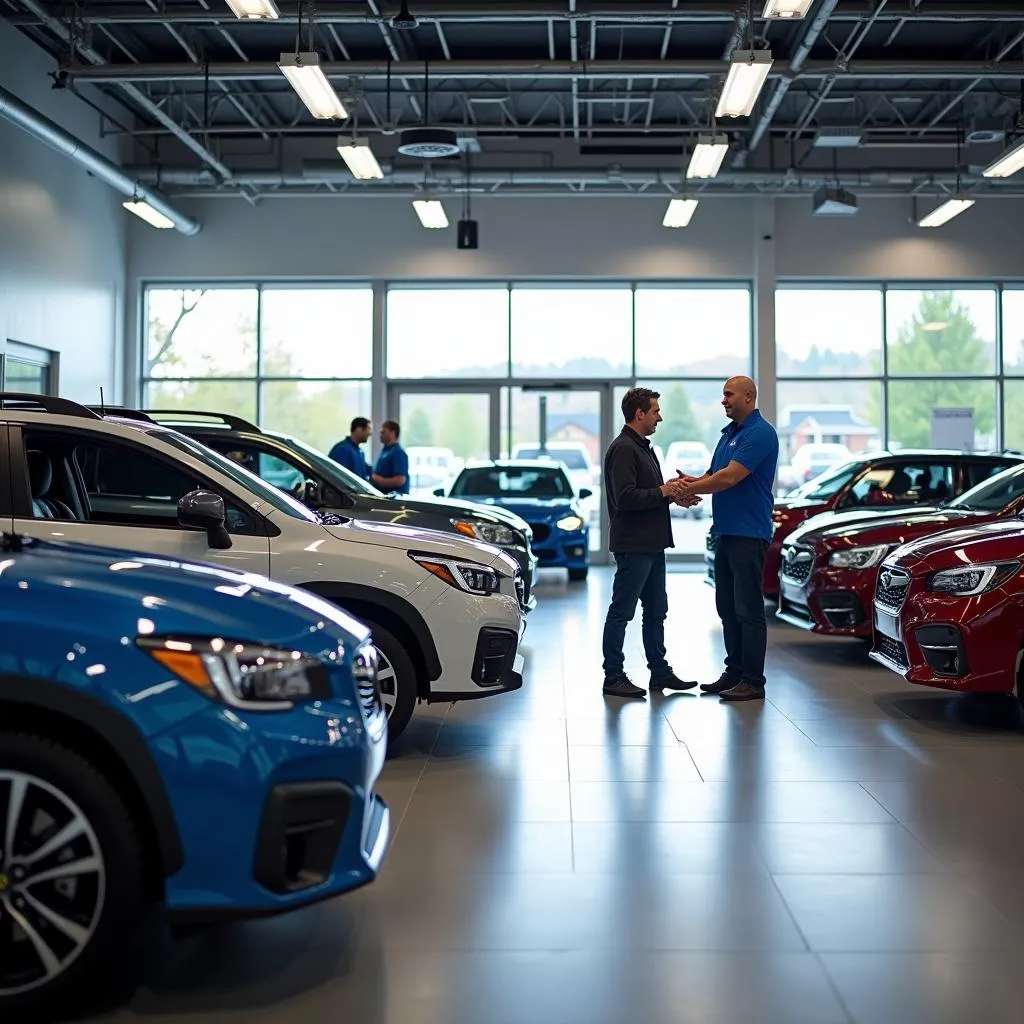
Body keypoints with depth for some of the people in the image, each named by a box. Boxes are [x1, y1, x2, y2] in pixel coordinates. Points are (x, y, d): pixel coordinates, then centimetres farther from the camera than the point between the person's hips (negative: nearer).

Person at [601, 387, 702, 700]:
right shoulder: (623, 449, -15)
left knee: (656, 611, 15)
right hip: (633, 545, -10)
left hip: (652, 545, 11)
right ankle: (613, 677, 3)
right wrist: (663, 492, -16)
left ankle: (660, 672, 23)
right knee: (621, 612, -3)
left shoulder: (643, 448, 18)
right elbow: (626, 498, -24)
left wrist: (675, 495, 9)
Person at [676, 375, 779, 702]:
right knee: (727, 608, 12)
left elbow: (729, 478, -21)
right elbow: (714, 474, 19)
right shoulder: (729, 433, 17)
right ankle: (734, 672, 20)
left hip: (748, 534, -9)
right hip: (725, 531, 10)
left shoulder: (760, 433, -13)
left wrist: (688, 489, -12)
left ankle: (753, 681, 0)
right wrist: (692, 482, -3)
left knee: (748, 609, -5)